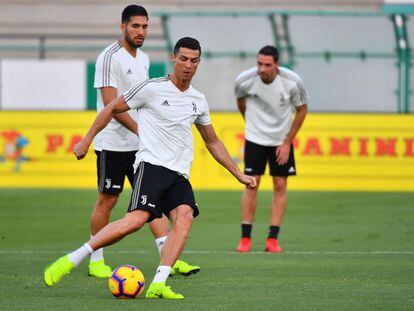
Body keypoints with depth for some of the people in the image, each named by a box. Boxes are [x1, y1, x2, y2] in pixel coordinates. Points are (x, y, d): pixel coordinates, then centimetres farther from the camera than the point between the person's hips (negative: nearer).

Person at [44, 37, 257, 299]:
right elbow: (112, 108, 9)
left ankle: (158, 285, -31)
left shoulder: (199, 101, 17)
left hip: (179, 175, 6)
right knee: (137, 219, -27)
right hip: (152, 166, -5)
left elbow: (213, 142, 29)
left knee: (185, 216, -24)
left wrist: (239, 174, 28)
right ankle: (71, 260, -18)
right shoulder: (152, 89, -1)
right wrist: (87, 140, 6)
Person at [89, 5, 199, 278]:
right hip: (113, 143, -7)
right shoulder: (110, 58, -12)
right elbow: (111, 104, -18)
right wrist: (140, 130, -21)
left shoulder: (144, 59, 13)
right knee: (107, 201, 1)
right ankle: (96, 261, 12)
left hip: (142, 144, 7)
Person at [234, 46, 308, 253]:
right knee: (251, 185, -5)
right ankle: (245, 238, 2)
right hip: (255, 138, -1)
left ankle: (272, 239, 3)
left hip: (282, 141, 1)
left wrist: (287, 142, -6)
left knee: (280, 186, -1)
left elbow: (302, 110, -5)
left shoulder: (292, 82, -20)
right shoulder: (245, 80, -19)